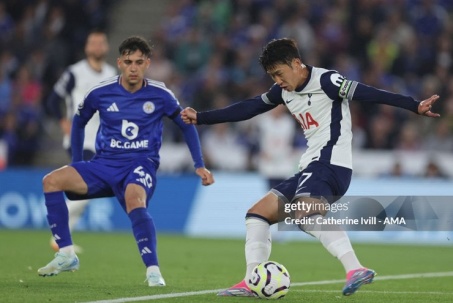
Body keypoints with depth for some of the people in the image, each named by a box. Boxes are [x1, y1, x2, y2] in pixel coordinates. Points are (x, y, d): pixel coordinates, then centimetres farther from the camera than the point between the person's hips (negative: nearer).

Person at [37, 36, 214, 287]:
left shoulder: (160, 95, -4)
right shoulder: (100, 93, -2)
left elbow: (186, 126, 11)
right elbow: (78, 122, 17)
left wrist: (199, 166, 7)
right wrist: (77, 166, 16)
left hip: (141, 165, -3)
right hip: (104, 164, 3)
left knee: (134, 199, -39)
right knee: (51, 181, -18)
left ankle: (153, 270, -31)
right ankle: (66, 255, -10)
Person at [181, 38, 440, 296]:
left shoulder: (325, 81, -10)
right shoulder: (283, 91, 14)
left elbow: (368, 94, -20)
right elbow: (247, 108, 23)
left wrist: (415, 106, -29)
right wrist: (200, 118, 25)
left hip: (330, 164, -10)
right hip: (310, 168, 10)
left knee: (305, 215, -35)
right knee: (258, 214, 11)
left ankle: (355, 269, -46)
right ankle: (252, 283, 7)